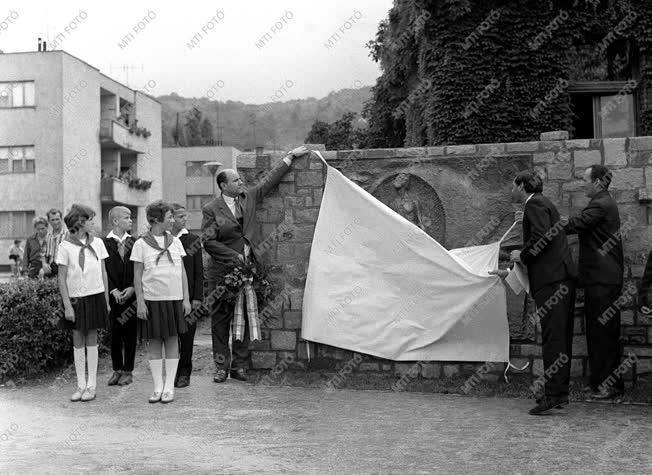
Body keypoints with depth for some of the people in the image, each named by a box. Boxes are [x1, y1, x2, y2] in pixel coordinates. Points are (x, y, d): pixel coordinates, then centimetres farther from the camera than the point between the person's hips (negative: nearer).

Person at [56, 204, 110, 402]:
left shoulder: (97, 243, 3)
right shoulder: (65, 246, -5)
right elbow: (62, 279, -4)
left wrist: (106, 301, 7)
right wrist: (67, 306, -8)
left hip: (95, 297, 1)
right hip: (75, 298, -1)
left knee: (91, 339, 5)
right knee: (77, 340, 6)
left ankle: (91, 385, 10)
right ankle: (81, 385, 14)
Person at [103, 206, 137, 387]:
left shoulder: (133, 242, 5)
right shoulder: (104, 243, -2)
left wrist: (132, 288, -8)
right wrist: (113, 290, -12)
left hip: (131, 295, 1)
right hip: (113, 296, -1)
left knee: (130, 334, 4)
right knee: (114, 334, 6)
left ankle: (128, 371, 14)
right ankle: (117, 370, 17)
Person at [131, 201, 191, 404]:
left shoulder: (175, 241, 8)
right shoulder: (141, 244, -2)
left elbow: (182, 271, 10)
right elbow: (137, 276, 0)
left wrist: (186, 298, 6)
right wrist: (140, 302, -6)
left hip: (174, 298, 3)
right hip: (151, 299, -2)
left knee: (172, 340, 4)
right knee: (154, 341, 3)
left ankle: (169, 387, 10)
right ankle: (157, 387, 12)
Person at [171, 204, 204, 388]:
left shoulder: (193, 240, 3)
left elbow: (199, 271, 3)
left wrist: (197, 297, -3)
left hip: (188, 296, 0)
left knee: (187, 336, 5)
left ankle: (184, 373, 16)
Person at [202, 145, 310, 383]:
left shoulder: (248, 197, 9)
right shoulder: (211, 209, -3)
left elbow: (270, 179, 15)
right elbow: (208, 242, -7)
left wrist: (291, 156, 15)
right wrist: (235, 256, -11)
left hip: (246, 268, 4)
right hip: (221, 270, -4)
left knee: (244, 317, 5)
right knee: (221, 318, 2)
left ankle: (239, 365, 12)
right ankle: (221, 366, 12)